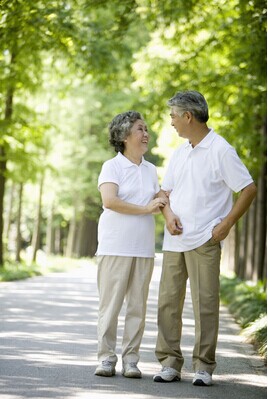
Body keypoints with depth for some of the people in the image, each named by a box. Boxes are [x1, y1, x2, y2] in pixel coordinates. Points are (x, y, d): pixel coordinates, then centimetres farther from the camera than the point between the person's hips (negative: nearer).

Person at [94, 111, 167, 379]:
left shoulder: (150, 170, 16)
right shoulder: (112, 167, -2)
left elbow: (159, 203, 24)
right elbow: (109, 201, -16)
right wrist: (145, 208, -15)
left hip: (143, 248, 5)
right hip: (115, 246, -5)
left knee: (137, 305, 3)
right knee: (110, 303, -4)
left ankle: (131, 359, 7)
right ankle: (106, 358, 2)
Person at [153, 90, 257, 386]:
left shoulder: (221, 151, -6)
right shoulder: (179, 153, 15)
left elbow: (248, 189, -7)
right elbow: (165, 190, 19)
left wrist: (227, 224, -12)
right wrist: (168, 214, -2)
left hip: (204, 241, -7)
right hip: (174, 240, 7)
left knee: (205, 304, -4)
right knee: (168, 301, 5)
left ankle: (204, 367, 4)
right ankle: (170, 363, 12)